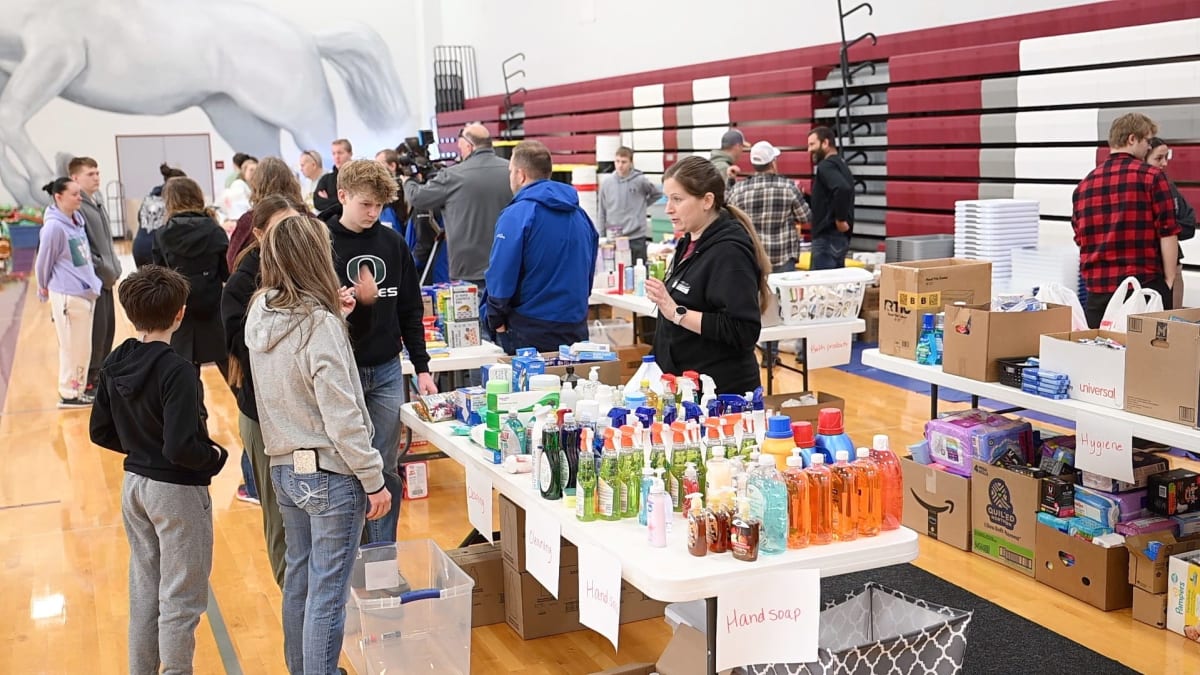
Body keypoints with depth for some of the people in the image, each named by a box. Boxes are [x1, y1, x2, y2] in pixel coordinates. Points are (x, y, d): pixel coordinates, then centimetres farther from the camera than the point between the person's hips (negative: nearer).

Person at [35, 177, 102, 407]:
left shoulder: (77, 219, 7)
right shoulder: (54, 226, -17)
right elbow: (43, 263, -8)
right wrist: (45, 290, 5)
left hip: (86, 291, 8)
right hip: (67, 295, -8)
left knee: (83, 347, 15)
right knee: (72, 346, 1)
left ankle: (79, 389, 25)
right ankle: (68, 394, 12)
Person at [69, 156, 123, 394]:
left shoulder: (97, 199, 11)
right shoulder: (76, 206, -18)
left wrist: (113, 267, 10)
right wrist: (101, 269, -17)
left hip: (106, 277, 9)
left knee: (108, 328, 15)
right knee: (96, 330, -3)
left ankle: (101, 373, 28)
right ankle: (90, 380, 7)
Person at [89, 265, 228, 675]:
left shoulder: (114, 365, 0)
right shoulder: (177, 372, -24)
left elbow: (100, 432, 6)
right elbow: (181, 447, -28)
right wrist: (217, 457, -10)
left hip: (134, 485, 8)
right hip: (177, 491, -8)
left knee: (143, 588, 21)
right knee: (181, 598, 6)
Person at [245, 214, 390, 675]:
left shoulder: (260, 313, 0)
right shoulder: (319, 325, -22)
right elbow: (341, 417, -21)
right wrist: (374, 480, -13)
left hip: (283, 466, 8)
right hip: (329, 474, -8)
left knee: (298, 575, 22)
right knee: (326, 593, 3)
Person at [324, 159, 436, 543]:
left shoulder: (393, 243, 5)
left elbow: (410, 310, 9)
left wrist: (422, 367, 6)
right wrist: (357, 301, -25)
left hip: (387, 370, 3)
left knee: (386, 469, 8)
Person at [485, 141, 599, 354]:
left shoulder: (516, 216, -13)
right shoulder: (580, 215, 8)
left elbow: (500, 277, -16)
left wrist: (497, 320, -3)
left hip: (529, 333, -6)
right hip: (577, 330, 6)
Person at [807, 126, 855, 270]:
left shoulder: (826, 166, -13)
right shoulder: (841, 164, 18)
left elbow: (843, 189, -31)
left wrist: (840, 219, -22)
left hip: (827, 237, -10)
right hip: (840, 237, 10)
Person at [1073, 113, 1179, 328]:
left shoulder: (1084, 184, 11)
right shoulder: (1151, 176, -4)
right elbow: (1168, 232, -7)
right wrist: (1169, 283, -3)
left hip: (1097, 288, 5)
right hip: (1145, 283, -4)